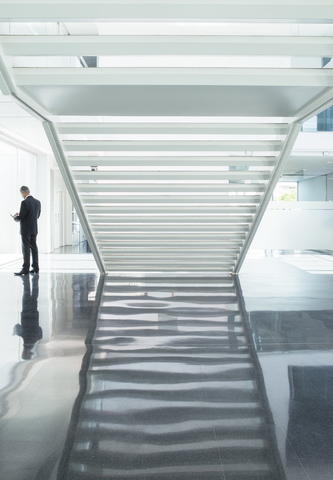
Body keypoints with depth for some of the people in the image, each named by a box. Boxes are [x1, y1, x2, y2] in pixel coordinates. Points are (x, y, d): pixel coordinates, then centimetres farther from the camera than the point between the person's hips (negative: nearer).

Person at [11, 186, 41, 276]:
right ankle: (35, 267, 13)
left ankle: (25, 269, -1)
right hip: (34, 229, 7)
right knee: (34, 248, 10)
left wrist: (15, 217, 5)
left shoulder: (25, 202, -17)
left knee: (26, 249, -4)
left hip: (26, 229, -7)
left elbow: (21, 217, -18)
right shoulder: (37, 202, 6)